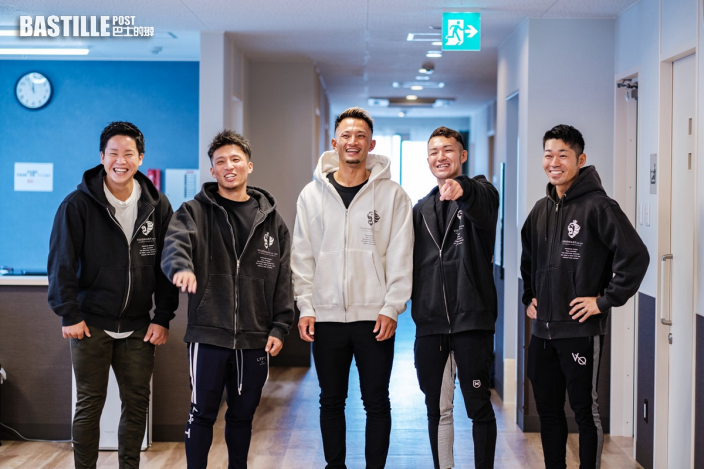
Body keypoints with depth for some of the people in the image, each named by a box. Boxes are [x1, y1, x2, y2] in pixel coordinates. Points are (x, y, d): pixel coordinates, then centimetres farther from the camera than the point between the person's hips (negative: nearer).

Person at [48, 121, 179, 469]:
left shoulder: (158, 206, 2)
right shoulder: (78, 204, -5)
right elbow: (62, 262, -5)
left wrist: (163, 317, 0)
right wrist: (69, 314, -9)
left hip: (138, 328, 3)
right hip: (91, 323, -2)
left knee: (137, 403, 7)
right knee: (89, 404, 4)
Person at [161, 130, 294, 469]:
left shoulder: (271, 220, 8)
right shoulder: (195, 212, 1)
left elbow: (283, 278, 7)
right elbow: (175, 242, -19)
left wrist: (279, 326, 0)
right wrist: (181, 266, -42)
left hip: (255, 338, 2)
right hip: (207, 334, -2)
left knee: (243, 415, 13)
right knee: (202, 413, 5)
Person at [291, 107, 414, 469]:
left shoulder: (391, 194, -1)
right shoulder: (313, 194, 5)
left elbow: (401, 256, -3)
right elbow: (302, 257, 5)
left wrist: (391, 309, -10)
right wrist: (305, 308, -2)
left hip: (375, 318, -2)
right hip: (326, 317, 2)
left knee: (376, 401, 5)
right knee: (331, 401, 12)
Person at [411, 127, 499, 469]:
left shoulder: (479, 192, -1)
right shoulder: (421, 209, 16)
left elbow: (482, 204, -28)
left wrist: (463, 188, -50)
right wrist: (415, 306, 7)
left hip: (471, 321, -5)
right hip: (430, 324, 5)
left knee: (479, 406, 0)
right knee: (437, 408, 11)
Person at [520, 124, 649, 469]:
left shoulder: (597, 206, -12)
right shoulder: (542, 209, 11)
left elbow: (635, 255, -20)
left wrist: (605, 301, -16)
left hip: (580, 331, -7)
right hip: (542, 330, 7)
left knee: (585, 410, 2)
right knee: (547, 410, 14)